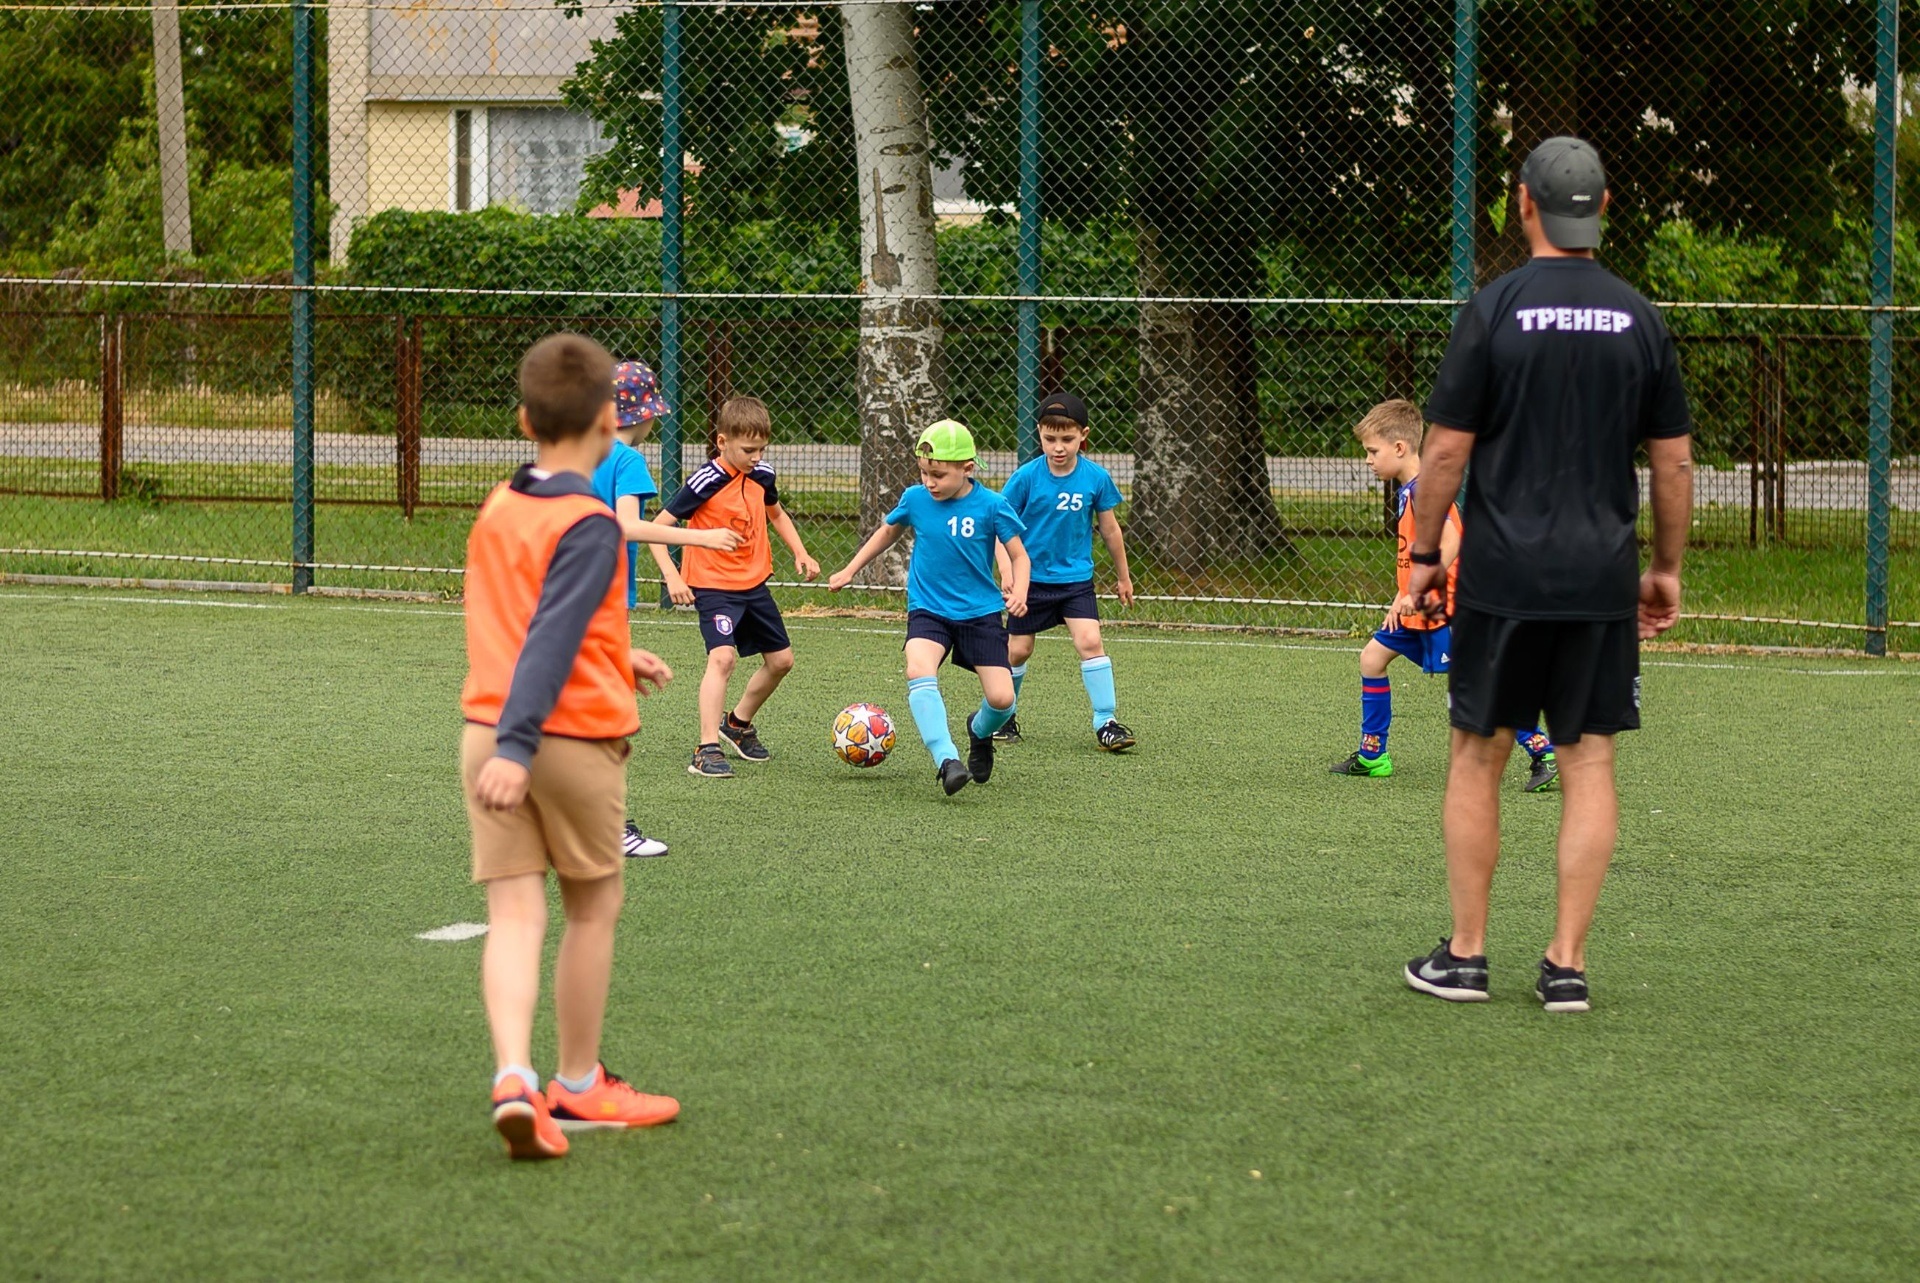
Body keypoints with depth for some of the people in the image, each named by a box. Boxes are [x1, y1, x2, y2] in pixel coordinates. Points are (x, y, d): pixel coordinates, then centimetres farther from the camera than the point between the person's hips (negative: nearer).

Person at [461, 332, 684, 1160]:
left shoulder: (496, 510, 11)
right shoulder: (589, 526, -12)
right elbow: (551, 640, -22)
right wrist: (518, 747, -28)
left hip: (486, 732, 5)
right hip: (572, 739, -5)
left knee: (514, 914, -1)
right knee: (593, 909, 12)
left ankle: (514, 1078, -20)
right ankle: (579, 1087, 21)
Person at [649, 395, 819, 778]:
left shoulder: (761, 475, 0)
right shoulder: (706, 483, -20)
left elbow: (775, 514, 22)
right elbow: (658, 526, -17)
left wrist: (800, 553, 10)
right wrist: (672, 577, -27)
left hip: (754, 583, 7)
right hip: (714, 585, -7)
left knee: (780, 660, 15)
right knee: (722, 657, -26)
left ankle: (739, 723, 37)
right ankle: (707, 749, -27)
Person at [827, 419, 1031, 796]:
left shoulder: (990, 506, -10)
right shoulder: (915, 499, -2)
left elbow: (1018, 555, -1)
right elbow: (888, 531, 19)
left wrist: (1018, 593, -19)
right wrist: (850, 570, 20)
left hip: (981, 612, -1)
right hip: (928, 608, 1)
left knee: (1001, 698, -8)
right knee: (919, 670, -31)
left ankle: (980, 733, 30)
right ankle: (947, 760, -35)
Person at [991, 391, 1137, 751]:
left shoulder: (1096, 477, -7)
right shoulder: (1026, 477, -12)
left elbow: (1110, 529, 6)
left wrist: (1122, 577, 15)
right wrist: (1006, 572, -20)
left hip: (1076, 578, 0)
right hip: (1032, 579, 0)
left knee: (1090, 641, -14)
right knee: (1018, 650, 8)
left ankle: (1106, 722, -7)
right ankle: (1004, 716, 30)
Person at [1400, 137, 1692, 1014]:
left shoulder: (1494, 310, -6)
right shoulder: (1639, 318, 4)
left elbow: (1447, 450, -6)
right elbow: (1674, 460, 7)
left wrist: (1423, 556, 5)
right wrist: (1667, 569, 16)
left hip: (1503, 574, -2)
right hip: (1602, 578, 2)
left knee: (1478, 754, 8)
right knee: (1589, 761, 5)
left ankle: (1464, 957, 11)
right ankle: (1567, 963, 2)